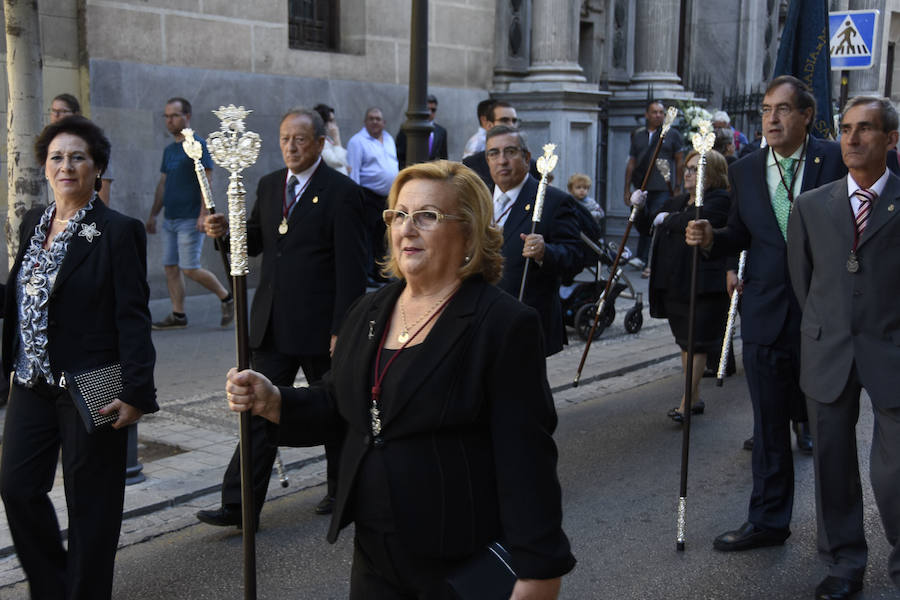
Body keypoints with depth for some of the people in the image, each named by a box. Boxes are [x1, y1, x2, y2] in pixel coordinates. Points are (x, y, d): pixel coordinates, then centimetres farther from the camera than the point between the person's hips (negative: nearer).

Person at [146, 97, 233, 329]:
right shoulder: (169, 150, 15)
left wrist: (204, 214, -22)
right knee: (170, 267, 5)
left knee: (190, 269, -10)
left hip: (190, 220, -8)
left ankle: (227, 298, 7)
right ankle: (178, 315, 12)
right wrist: (153, 214, 20)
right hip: (170, 219, 8)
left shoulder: (198, 146, -8)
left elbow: (206, 182, -14)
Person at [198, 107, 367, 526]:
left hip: (320, 326, -5)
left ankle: (342, 490, 31)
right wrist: (225, 231, -4)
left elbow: (351, 268, -13)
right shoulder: (269, 185, 10)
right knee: (260, 412, 3)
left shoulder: (341, 192, -10)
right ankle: (240, 504, 6)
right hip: (272, 325, 5)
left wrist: (342, 329, -16)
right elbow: (255, 241, 18)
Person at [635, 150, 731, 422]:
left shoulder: (720, 200, -8)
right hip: (674, 285, 8)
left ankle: (686, 401, 2)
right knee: (685, 341, 15)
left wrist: (666, 219, -9)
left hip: (703, 284, -8)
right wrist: (639, 210, 4)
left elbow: (695, 221, -26)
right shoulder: (677, 202, 18)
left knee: (697, 343, -3)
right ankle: (695, 398, 26)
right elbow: (649, 229, 23)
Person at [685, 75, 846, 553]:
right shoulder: (745, 171, 6)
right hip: (767, 316, 3)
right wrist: (709, 239, -8)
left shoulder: (837, 160, -5)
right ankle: (768, 520, 26)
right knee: (769, 425, 12)